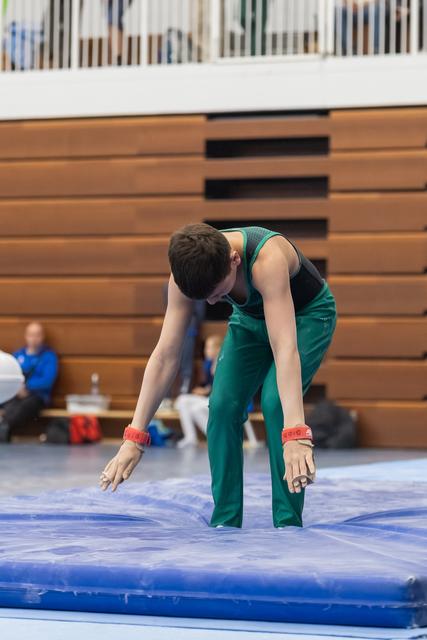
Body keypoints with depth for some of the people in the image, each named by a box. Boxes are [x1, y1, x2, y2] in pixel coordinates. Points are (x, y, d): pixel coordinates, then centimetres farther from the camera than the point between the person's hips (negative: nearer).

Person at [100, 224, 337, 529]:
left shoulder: (267, 261, -44)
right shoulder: (188, 271, -28)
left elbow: (285, 349, -52)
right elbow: (165, 355, -27)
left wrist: (296, 436, -61)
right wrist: (134, 438, -32)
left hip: (306, 314, -5)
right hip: (251, 317, 5)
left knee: (276, 403, -25)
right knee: (222, 405, -12)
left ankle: (288, 523, -13)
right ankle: (225, 523, -1)